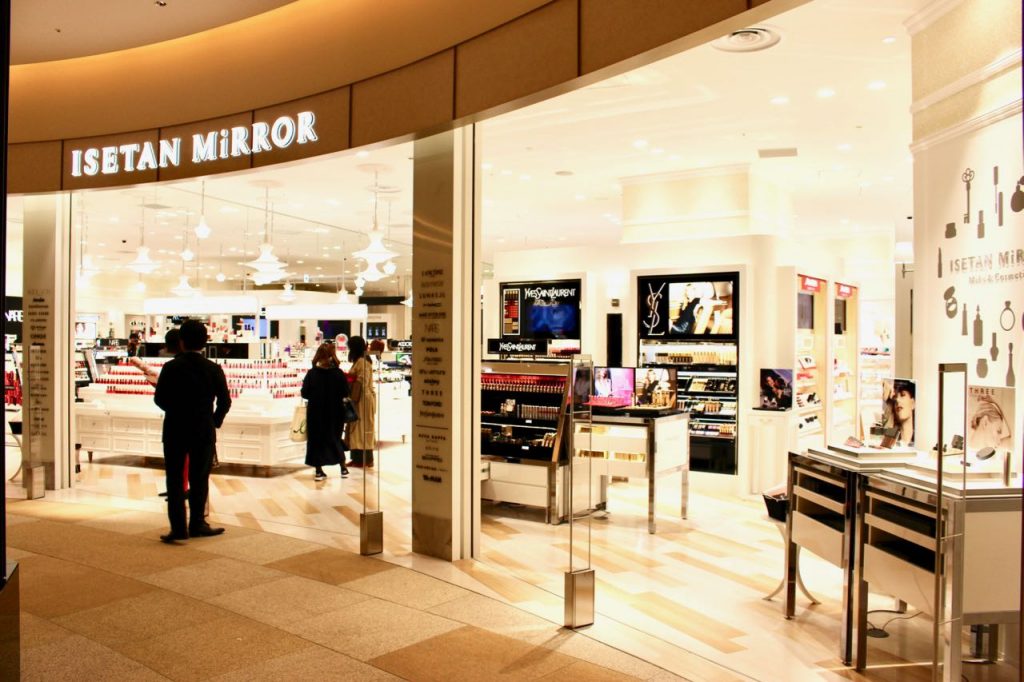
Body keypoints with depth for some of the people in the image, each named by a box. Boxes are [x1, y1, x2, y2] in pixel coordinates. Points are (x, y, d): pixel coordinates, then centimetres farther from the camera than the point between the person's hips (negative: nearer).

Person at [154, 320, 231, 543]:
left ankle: (178, 527, 2)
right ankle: (196, 525, 17)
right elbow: (225, 401, -3)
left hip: (175, 430, -1)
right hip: (204, 432, 1)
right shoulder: (214, 369, -7)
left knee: (175, 480, 6)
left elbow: (159, 399, -5)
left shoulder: (171, 367, -9)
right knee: (199, 479, 11)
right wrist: (215, 422, 13)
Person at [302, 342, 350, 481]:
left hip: (315, 413, -1)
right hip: (334, 413, 1)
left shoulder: (311, 373, -11)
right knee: (335, 438, 17)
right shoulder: (339, 373, -11)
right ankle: (343, 468, 21)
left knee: (316, 440, 11)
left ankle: (319, 471, 10)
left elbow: (304, 393, -7)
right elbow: (345, 393, -8)